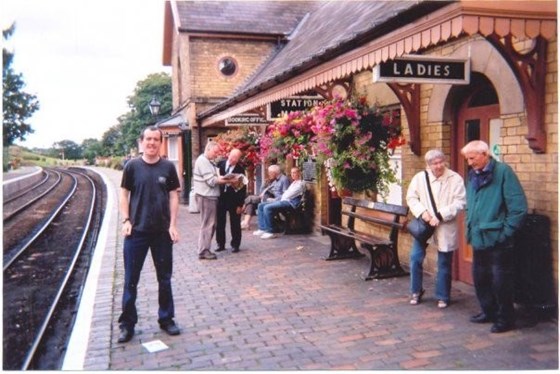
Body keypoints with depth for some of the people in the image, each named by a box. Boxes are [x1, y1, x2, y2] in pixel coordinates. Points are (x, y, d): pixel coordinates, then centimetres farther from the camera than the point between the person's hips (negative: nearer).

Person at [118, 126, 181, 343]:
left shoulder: (168, 167, 2)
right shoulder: (132, 166, 0)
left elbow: (173, 196, 3)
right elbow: (124, 194, 3)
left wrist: (173, 224, -3)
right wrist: (126, 220, -8)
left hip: (162, 232, 1)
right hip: (136, 231, -1)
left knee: (164, 278, 11)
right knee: (131, 279, 5)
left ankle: (166, 319, 26)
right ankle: (127, 323, 18)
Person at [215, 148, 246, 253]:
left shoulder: (240, 169, -8)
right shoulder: (220, 164, -1)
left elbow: (243, 188, -7)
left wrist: (240, 204, -10)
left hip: (233, 199, -3)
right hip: (220, 197, 3)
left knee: (235, 223, 5)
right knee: (220, 222, 9)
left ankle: (235, 245, 17)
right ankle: (221, 244, 21)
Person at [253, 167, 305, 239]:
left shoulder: (300, 183, -5)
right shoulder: (293, 183, 27)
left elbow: (290, 195, -12)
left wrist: (282, 199, -2)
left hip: (290, 203, -10)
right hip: (284, 200, 10)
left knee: (267, 208, -28)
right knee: (261, 205, 2)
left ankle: (271, 232, -24)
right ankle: (262, 229, -3)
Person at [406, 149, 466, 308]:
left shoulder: (455, 179, -6)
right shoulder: (419, 178, 2)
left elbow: (460, 202, -11)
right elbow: (411, 197, 4)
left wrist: (440, 215, -19)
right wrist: (422, 212, -14)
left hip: (445, 227, -2)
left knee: (444, 264, 8)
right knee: (416, 258, 1)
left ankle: (442, 296, 24)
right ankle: (416, 291, 21)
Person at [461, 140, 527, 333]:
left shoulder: (503, 172, -12)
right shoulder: (473, 175, 10)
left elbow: (518, 206, -15)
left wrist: (505, 232, -14)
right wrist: (470, 227, 13)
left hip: (497, 240, -7)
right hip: (478, 238, 8)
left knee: (500, 281, 1)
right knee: (479, 278, 16)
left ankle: (505, 319, 16)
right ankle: (489, 311, 32)